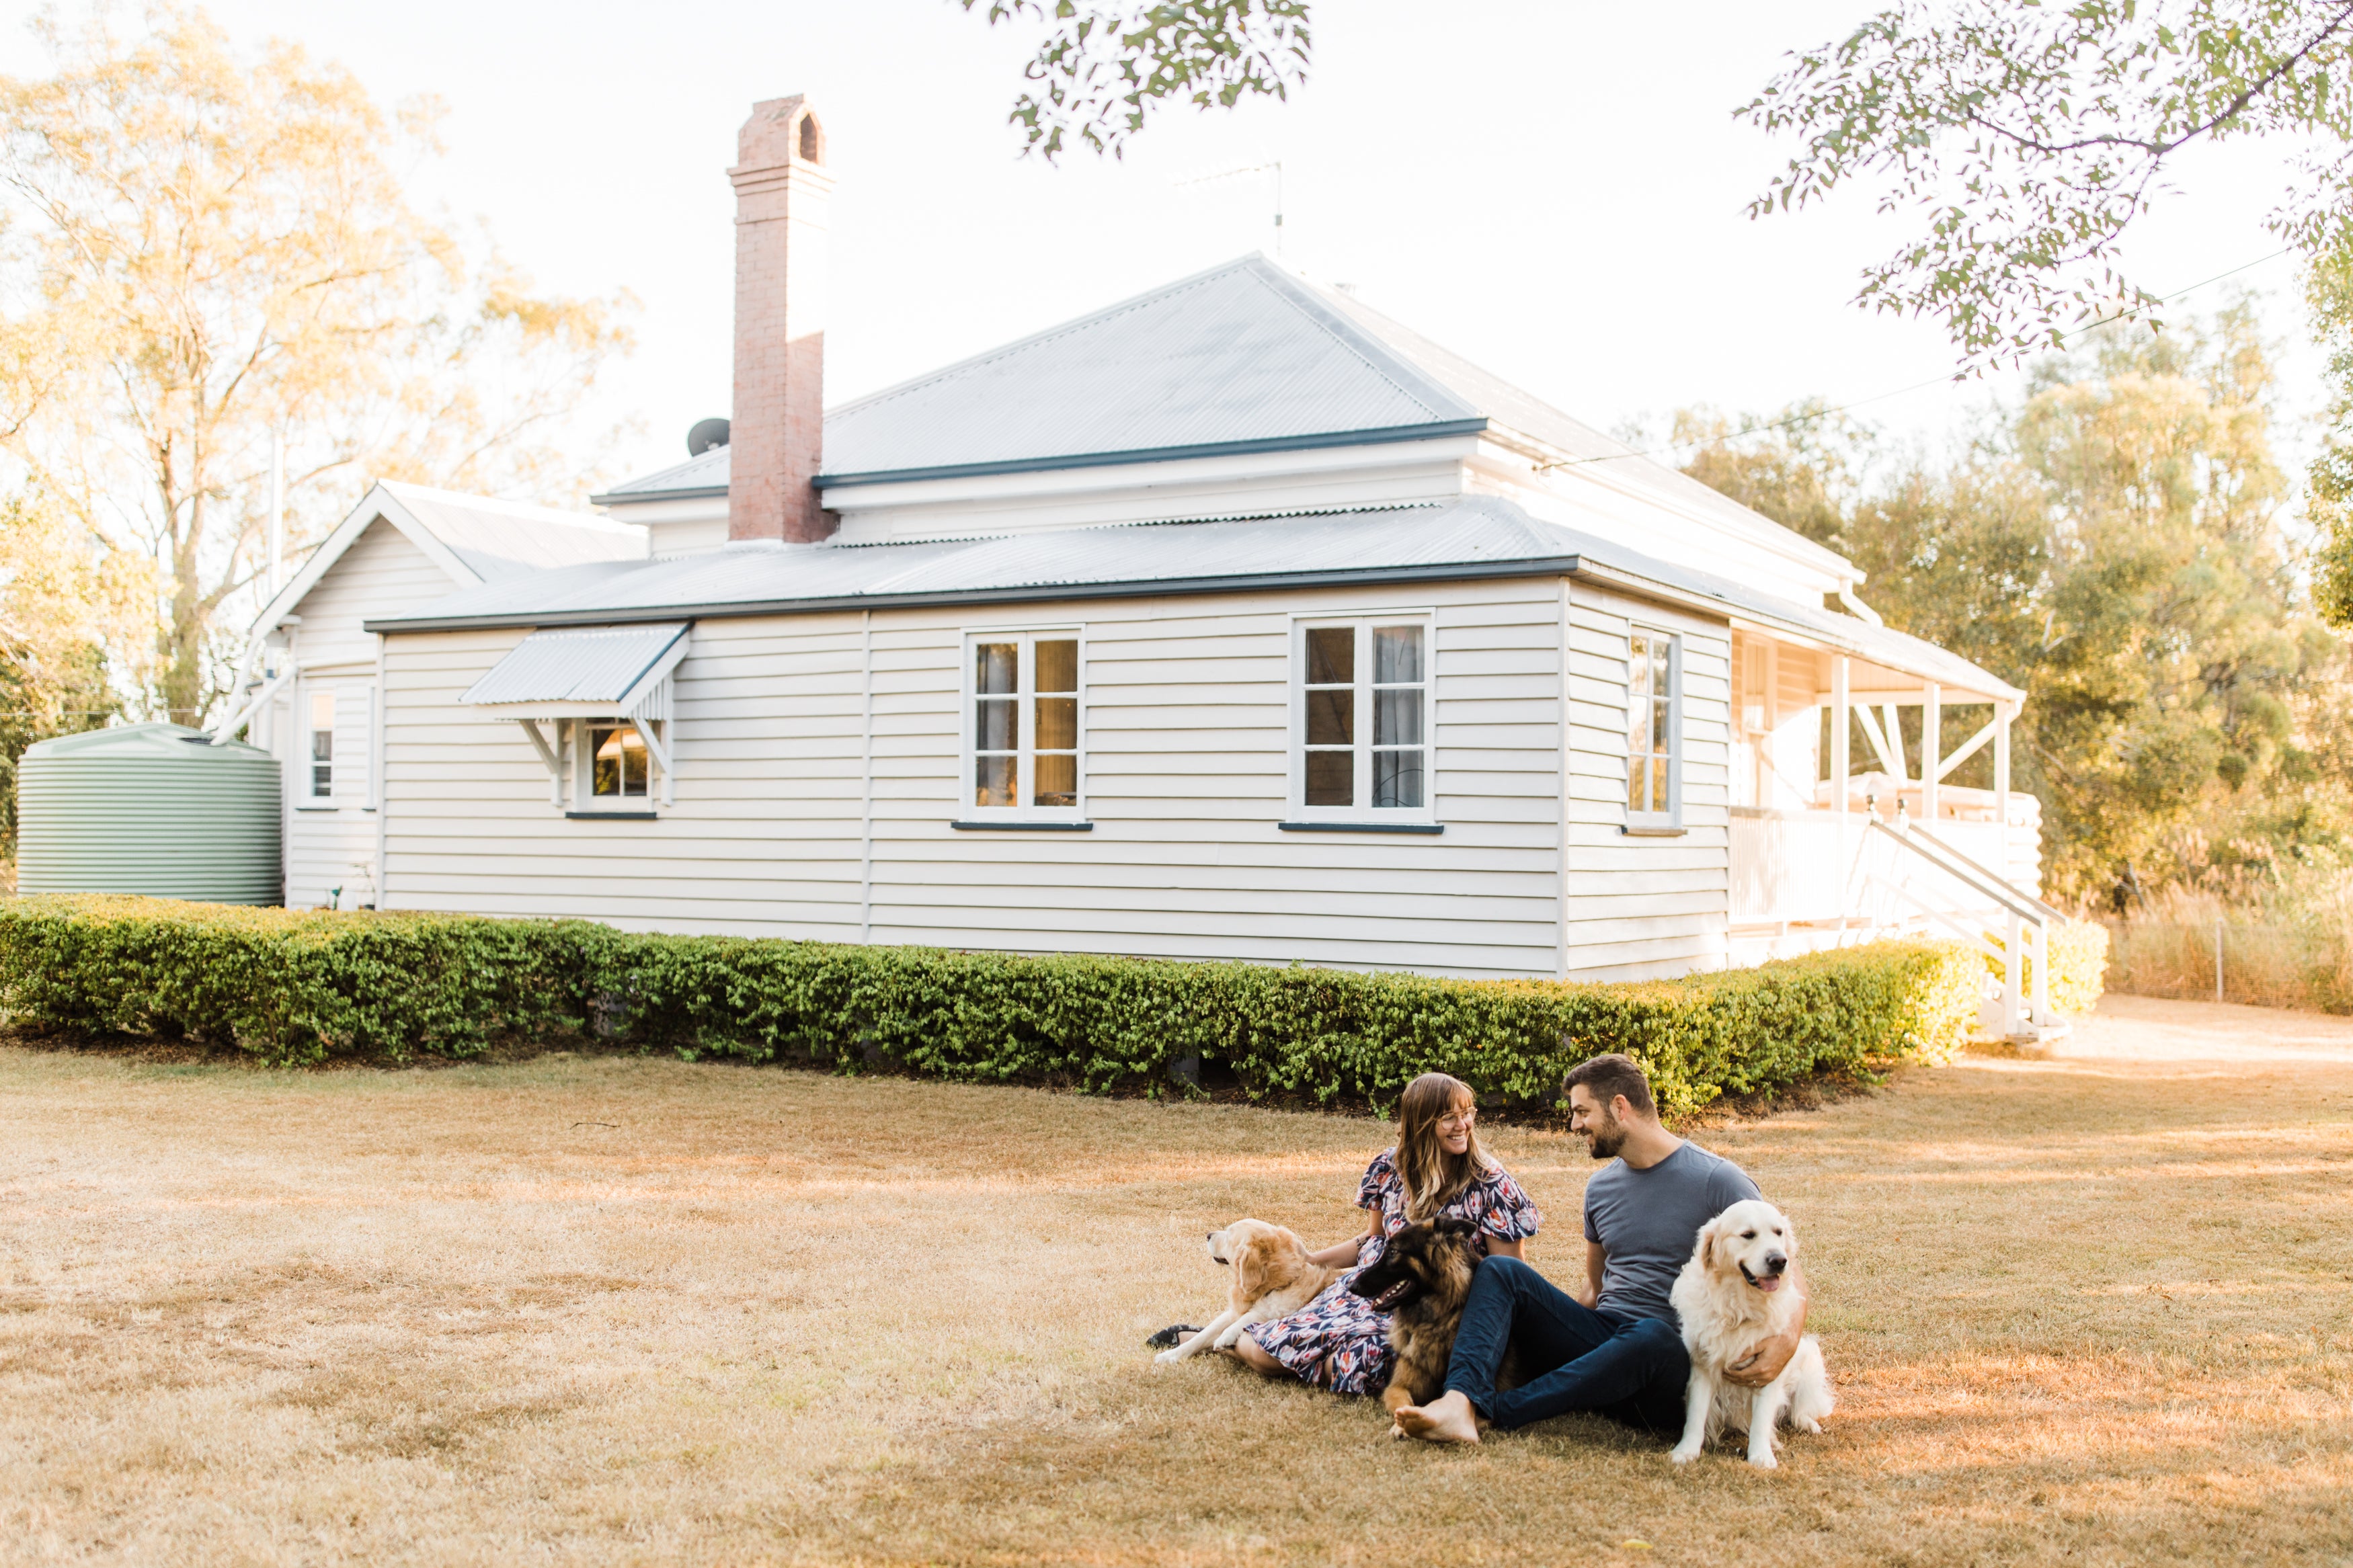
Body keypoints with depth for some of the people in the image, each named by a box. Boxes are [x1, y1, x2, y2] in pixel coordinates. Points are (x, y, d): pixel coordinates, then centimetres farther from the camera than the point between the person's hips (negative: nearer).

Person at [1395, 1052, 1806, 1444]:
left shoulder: (1719, 1181, -5)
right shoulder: (1602, 1187, 15)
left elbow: (1788, 1276, -6)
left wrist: (1786, 1341, -27)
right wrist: (1551, 1326, 9)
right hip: (1601, 1339, 6)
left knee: (1652, 1336, -40)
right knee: (1500, 1270, -11)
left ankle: (1492, 1410, -37)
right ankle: (1459, 1402, -36)